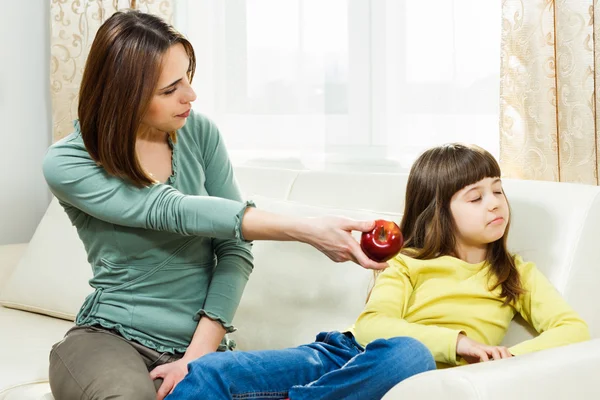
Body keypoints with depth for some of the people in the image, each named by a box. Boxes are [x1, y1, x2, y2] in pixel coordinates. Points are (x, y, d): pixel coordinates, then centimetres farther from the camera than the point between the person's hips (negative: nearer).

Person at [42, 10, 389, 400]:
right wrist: (305, 229, -28)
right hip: (110, 338, -3)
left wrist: (199, 354, -13)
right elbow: (175, 211, -21)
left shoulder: (200, 133, 1)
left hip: (202, 343, 3)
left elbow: (235, 248, -2)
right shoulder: (66, 164, -10)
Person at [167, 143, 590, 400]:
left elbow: (574, 329, 7)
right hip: (345, 353, 2)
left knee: (407, 354, -41)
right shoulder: (408, 266, 18)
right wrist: (457, 341, -14)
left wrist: (505, 360, -11)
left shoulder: (518, 275, 21)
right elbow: (371, 325, -1)